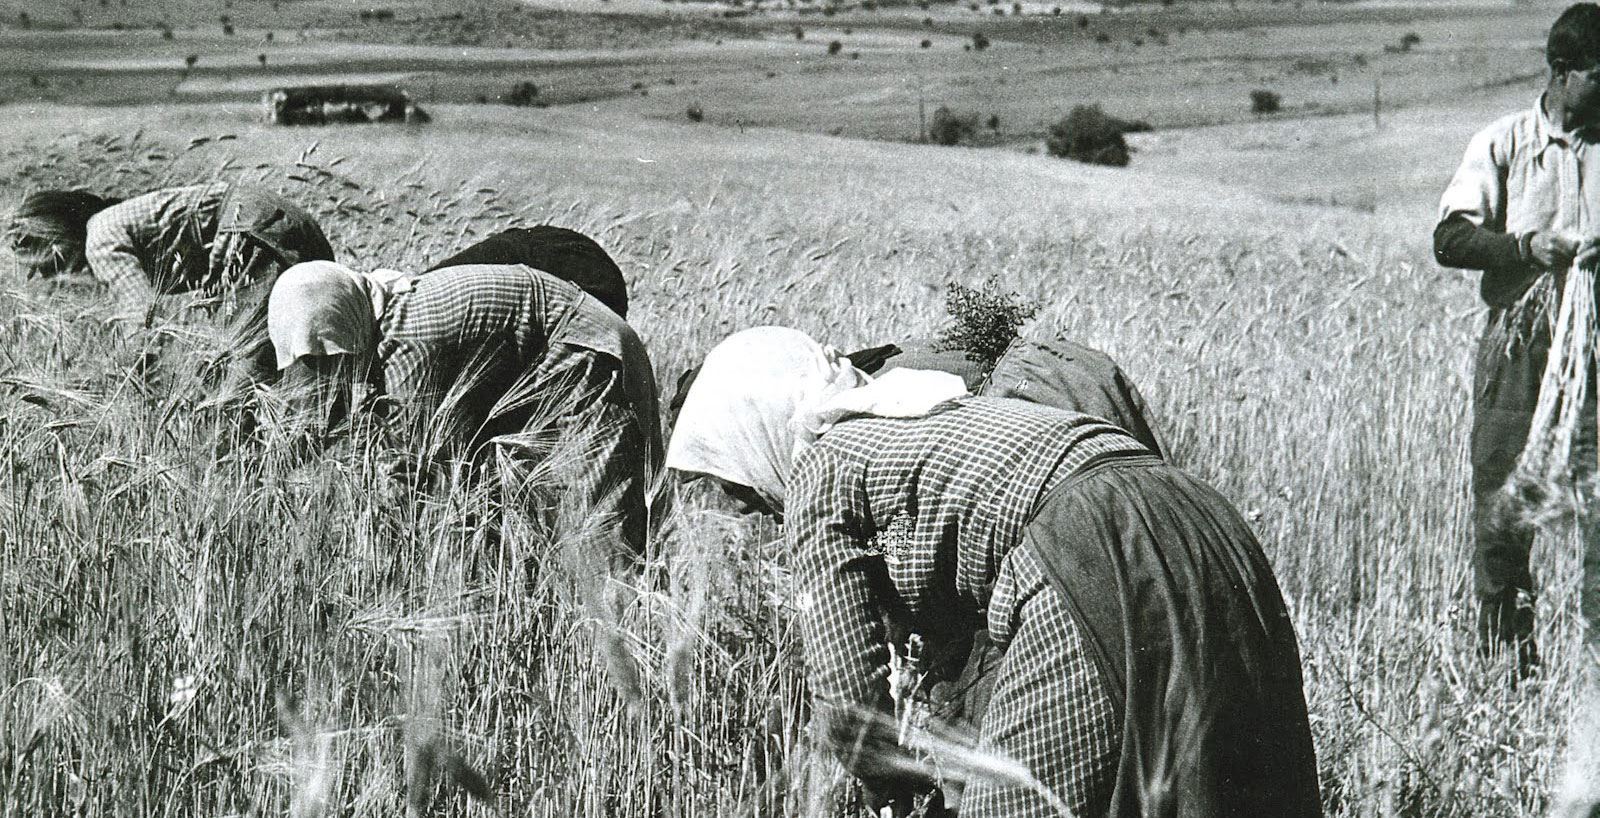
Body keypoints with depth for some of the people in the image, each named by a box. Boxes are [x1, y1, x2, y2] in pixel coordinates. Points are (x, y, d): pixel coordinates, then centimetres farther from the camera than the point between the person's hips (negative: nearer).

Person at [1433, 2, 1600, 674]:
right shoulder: (1502, 144, 5)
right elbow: (1450, 240, -2)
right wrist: (1529, 246, -17)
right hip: (1518, 346, -1)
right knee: (1500, 505, 2)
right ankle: (1505, 654, 13)